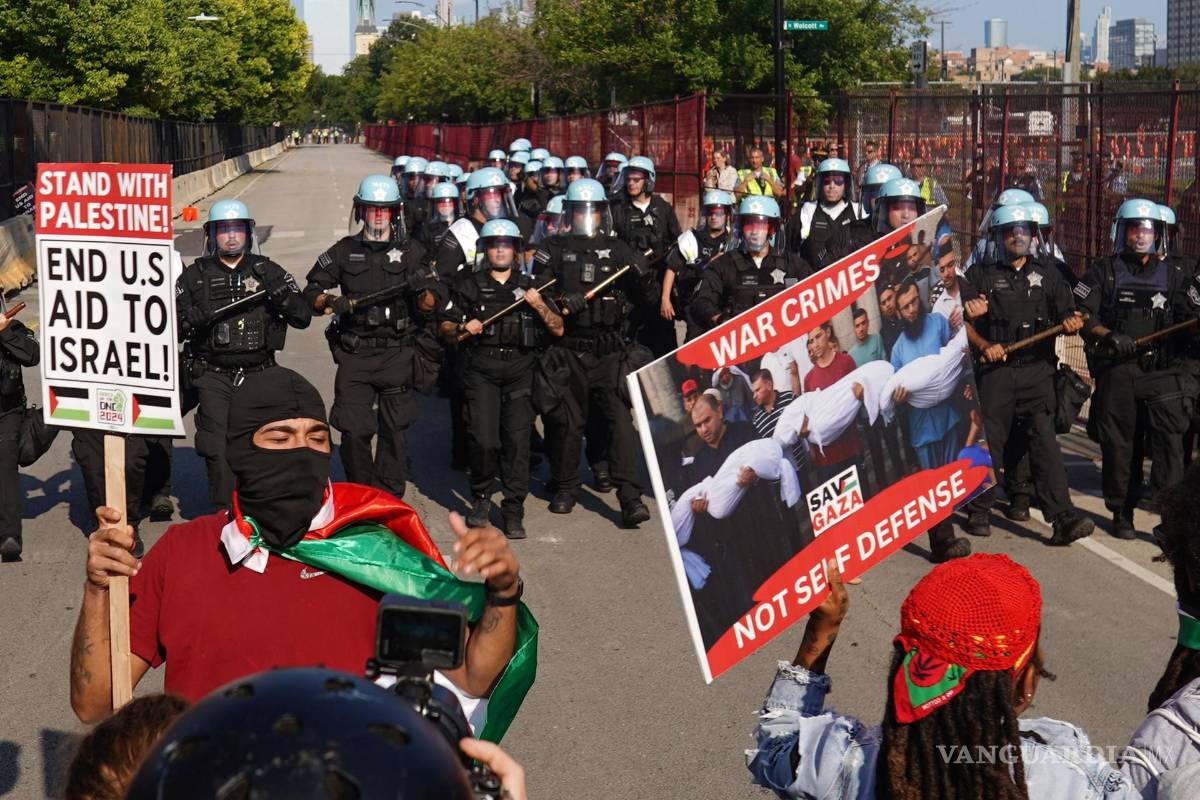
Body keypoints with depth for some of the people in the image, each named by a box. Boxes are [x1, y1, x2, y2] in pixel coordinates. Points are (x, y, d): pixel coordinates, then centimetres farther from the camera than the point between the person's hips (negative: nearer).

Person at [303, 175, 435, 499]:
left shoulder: (411, 251, 8)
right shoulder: (344, 251, 10)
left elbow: (428, 309, 4)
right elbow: (311, 292, 12)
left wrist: (422, 291, -18)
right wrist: (331, 302, -9)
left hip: (397, 354, 0)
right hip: (354, 354, 0)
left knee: (395, 432, 2)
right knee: (354, 431, -3)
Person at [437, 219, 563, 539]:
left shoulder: (530, 286, 15)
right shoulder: (469, 286, 12)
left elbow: (558, 329, 10)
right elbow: (444, 326, 11)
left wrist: (539, 305, -5)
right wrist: (463, 328, -9)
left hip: (520, 371, 1)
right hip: (481, 369, -1)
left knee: (517, 439, -7)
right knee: (483, 438, -12)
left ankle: (514, 511, 0)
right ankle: (481, 498, 11)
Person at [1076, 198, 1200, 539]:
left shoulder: (1173, 275, 14)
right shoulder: (1104, 271, 9)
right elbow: (1081, 315, 0)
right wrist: (1109, 336, -16)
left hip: (1162, 372, 1)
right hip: (1116, 373, -1)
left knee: (1169, 441, -12)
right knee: (1118, 445, 4)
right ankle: (1122, 513, 16)